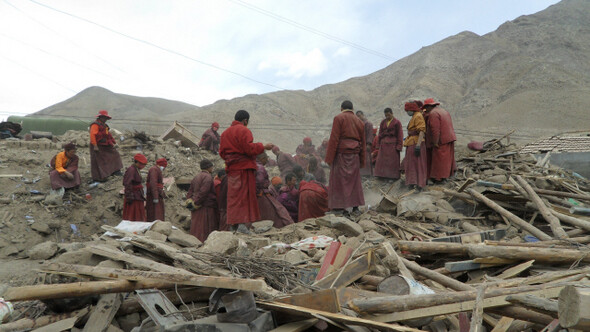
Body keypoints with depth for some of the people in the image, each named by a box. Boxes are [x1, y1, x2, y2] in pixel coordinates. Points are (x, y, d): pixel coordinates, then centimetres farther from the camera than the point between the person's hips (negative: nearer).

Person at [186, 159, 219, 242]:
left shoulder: (196, 177, 18)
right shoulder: (208, 177, -11)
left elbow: (190, 191, 16)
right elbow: (203, 192, -20)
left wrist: (190, 202, 9)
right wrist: (196, 204, -17)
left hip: (197, 207, 9)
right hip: (205, 207, -9)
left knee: (196, 229, 9)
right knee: (205, 231, -7)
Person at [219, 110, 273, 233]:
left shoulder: (225, 133, 17)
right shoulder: (244, 131, -8)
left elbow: (222, 152, 17)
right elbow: (250, 148, -16)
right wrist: (263, 146, -5)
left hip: (231, 168, 7)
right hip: (244, 167, -7)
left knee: (233, 196, 9)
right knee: (244, 195, -5)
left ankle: (233, 224, 10)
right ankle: (241, 224, -11)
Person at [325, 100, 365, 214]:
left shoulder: (339, 118, -3)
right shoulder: (359, 122, 15)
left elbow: (334, 139, -11)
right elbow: (363, 142, 16)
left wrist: (329, 157, -10)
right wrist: (362, 161, 19)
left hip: (341, 153, -5)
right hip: (355, 155, 5)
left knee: (339, 180, -1)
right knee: (354, 179, 11)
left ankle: (339, 207, -3)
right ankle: (355, 206, 14)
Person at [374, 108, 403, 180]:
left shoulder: (397, 122, -1)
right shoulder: (383, 122, 12)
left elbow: (400, 134, -4)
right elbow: (380, 133, 16)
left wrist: (399, 146, -9)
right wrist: (379, 144, 12)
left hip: (393, 144, -4)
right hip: (384, 143, 4)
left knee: (393, 160, -2)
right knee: (382, 159, 1)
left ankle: (394, 175, 5)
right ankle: (383, 174, 9)